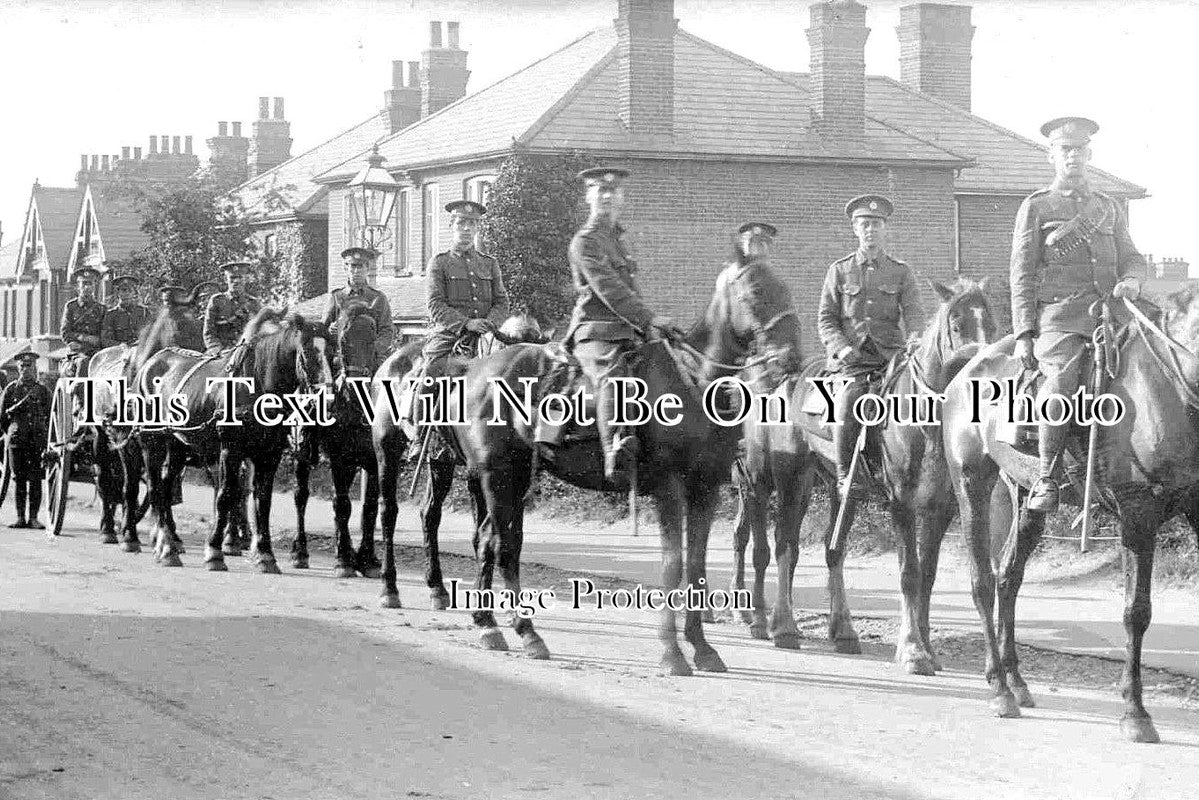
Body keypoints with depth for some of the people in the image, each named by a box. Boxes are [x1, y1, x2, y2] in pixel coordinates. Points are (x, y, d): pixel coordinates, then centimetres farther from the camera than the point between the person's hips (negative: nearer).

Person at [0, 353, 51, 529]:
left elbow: (49, 417, 11)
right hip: (16, 440, 0)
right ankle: (20, 518, 4)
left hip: (37, 440, 0)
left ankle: (33, 518, -1)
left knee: (35, 479, -4)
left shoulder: (43, 391, 9)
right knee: (19, 479, 0)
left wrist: (45, 437, 4)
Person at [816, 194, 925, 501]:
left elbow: (913, 314, 2)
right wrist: (842, 348, -10)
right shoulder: (839, 271, 12)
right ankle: (845, 476, -16)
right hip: (852, 359, -1)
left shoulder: (901, 272, 13)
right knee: (849, 402, -26)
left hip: (891, 355, 1)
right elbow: (825, 318, 8)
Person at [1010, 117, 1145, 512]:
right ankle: (1046, 478, -23)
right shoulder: (1035, 207, 11)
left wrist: (1130, 282, -4)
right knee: (1062, 377, -31)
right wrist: (1023, 334, -4)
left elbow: (1131, 257, 22)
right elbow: (1022, 274, 6)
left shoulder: (1109, 208, 24)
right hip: (1058, 314, -4)